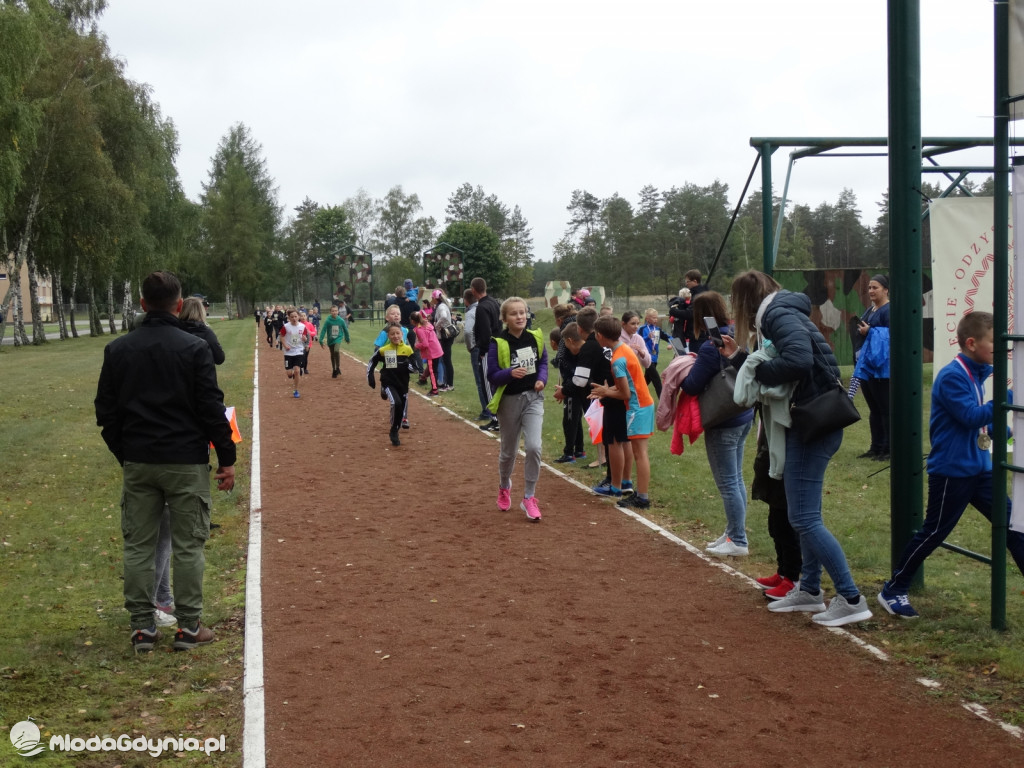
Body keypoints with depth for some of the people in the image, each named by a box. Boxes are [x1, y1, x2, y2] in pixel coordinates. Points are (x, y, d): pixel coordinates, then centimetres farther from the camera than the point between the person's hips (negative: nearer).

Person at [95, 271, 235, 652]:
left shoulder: (117, 350, 3)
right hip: (187, 462, -3)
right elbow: (212, 408, -9)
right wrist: (227, 458, -1)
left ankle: (142, 627, 14)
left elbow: (106, 412, 8)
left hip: (137, 463, 3)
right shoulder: (194, 348, -9)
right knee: (188, 545, 5)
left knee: (138, 545, 10)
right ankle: (188, 626, 9)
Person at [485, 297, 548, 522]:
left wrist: (542, 379, -9)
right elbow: (491, 376, -14)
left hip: (533, 398, 2)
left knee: (533, 446, -15)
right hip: (509, 401, -2)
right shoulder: (498, 343, -14)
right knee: (508, 451, 14)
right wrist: (511, 373, -32)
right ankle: (504, 487, 45)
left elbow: (543, 362, 10)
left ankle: (529, 498, 1)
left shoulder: (535, 338, -3)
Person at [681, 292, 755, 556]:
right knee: (736, 479, 17)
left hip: (723, 423, -9)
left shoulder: (710, 348, -22)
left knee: (727, 484, 0)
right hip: (744, 417, 9)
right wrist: (699, 363, 9)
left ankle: (738, 542, 6)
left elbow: (691, 386, -20)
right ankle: (734, 534, 26)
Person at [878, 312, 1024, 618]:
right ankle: (893, 590, 14)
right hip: (952, 472, -9)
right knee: (934, 532, 1)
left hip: (980, 469, 9)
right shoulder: (952, 377, -17)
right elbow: (970, 417, -25)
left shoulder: (977, 374, 10)